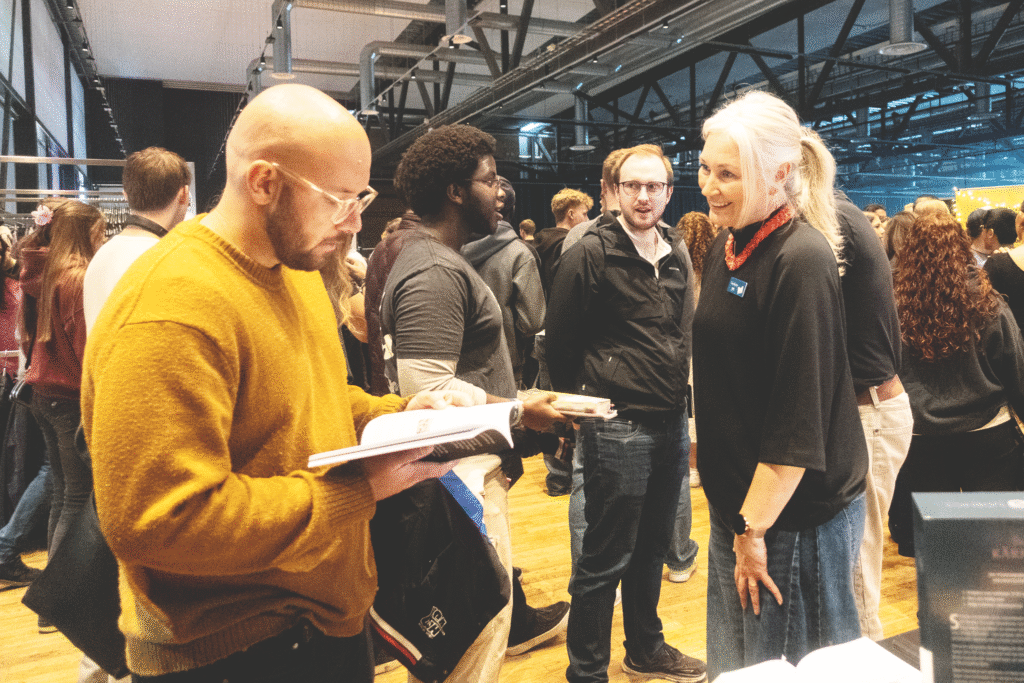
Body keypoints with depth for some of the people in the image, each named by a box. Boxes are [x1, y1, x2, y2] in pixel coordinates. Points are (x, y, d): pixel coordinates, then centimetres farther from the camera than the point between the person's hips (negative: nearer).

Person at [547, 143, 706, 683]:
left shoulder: (677, 257, 11)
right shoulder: (592, 254, -10)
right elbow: (558, 340, -6)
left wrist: (677, 388, 16)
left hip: (671, 425, 7)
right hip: (617, 428, -7)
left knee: (652, 547, 20)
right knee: (605, 560, 2)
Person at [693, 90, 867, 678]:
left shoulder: (801, 260, -20)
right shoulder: (729, 246, 7)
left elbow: (799, 419, -22)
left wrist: (756, 528, -17)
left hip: (796, 513, -8)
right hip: (739, 499, 8)